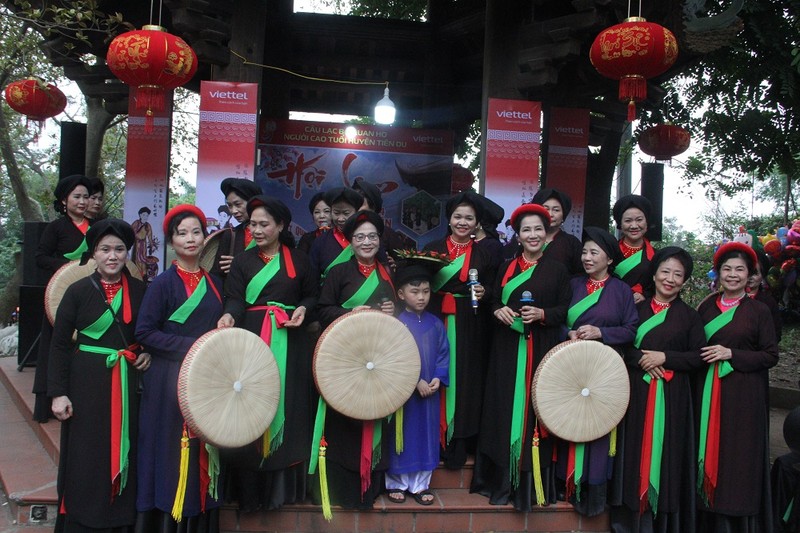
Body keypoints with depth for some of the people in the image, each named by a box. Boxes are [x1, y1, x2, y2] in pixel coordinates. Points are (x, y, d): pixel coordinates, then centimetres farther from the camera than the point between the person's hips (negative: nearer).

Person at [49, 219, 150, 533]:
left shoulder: (139, 290, 3)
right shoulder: (79, 291, -4)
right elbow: (59, 344, -4)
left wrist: (149, 352, -4)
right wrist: (58, 393, -8)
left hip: (129, 383, 2)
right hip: (87, 384, -2)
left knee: (124, 454, 9)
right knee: (86, 458, 3)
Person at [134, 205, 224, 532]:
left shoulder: (214, 283, 11)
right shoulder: (164, 283, -4)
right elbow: (145, 332, -8)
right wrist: (189, 346, -14)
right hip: (171, 379, -5)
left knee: (204, 452, 6)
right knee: (173, 451, -4)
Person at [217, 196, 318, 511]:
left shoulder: (299, 260, 9)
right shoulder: (242, 261, 7)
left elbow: (313, 294, 14)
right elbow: (235, 298, -4)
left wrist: (303, 309, -6)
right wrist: (229, 316, -25)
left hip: (290, 341, 1)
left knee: (289, 406, 0)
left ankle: (284, 483, 11)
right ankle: (251, 487, 6)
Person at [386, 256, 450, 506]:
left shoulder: (436, 324, 5)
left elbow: (443, 354, 5)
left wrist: (437, 378, -10)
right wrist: (416, 382, -16)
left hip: (429, 392, 4)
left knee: (426, 434, 10)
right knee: (402, 436, 6)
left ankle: (420, 484, 24)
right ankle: (396, 483, 22)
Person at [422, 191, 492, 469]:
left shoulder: (483, 255, 8)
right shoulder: (432, 248, 7)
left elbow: (492, 294, 8)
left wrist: (484, 293, -12)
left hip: (470, 329, 0)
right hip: (436, 323, 0)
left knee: (465, 382, 1)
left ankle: (459, 443, 9)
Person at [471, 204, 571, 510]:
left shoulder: (558, 270, 6)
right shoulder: (506, 268, 12)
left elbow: (565, 309, 3)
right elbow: (493, 301, 12)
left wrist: (542, 314, -14)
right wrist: (498, 311, -9)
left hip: (542, 350, -2)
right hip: (508, 349, 2)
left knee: (536, 408, -3)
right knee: (505, 407, 0)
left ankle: (532, 482, 7)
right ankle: (504, 481, 9)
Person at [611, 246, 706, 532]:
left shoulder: (690, 316, 8)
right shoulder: (637, 309, 10)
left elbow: (698, 357, 1)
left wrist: (664, 357, -11)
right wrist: (642, 360, -13)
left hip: (672, 396, -1)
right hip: (637, 392, 1)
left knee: (666, 451, 0)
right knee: (636, 449, 2)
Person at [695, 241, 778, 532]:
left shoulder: (759, 311, 0)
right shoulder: (706, 306, 9)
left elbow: (771, 356, -4)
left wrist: (731, 353, -12)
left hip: (743, 395, -3)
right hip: (708, 392, 3)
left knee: (737, 454, -1)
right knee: (707, 448, 4)